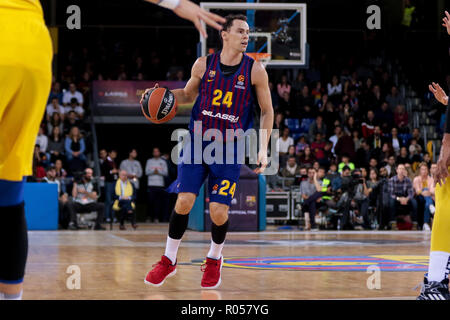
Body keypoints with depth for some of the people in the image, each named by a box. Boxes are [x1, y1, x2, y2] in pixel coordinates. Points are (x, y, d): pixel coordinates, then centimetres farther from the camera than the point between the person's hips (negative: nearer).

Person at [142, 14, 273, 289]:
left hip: (230, 149, -1)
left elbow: (267, 111, 2)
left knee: (218, 211, -6)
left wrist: (263, 149, -6)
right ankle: (169, 261, 11)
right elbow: (188, 94, 16)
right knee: (184, 201, -9)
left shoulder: (255, 70, -6)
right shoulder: (203, 65, -2)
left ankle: (215, 259, 24)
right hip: (198, 142, 1)